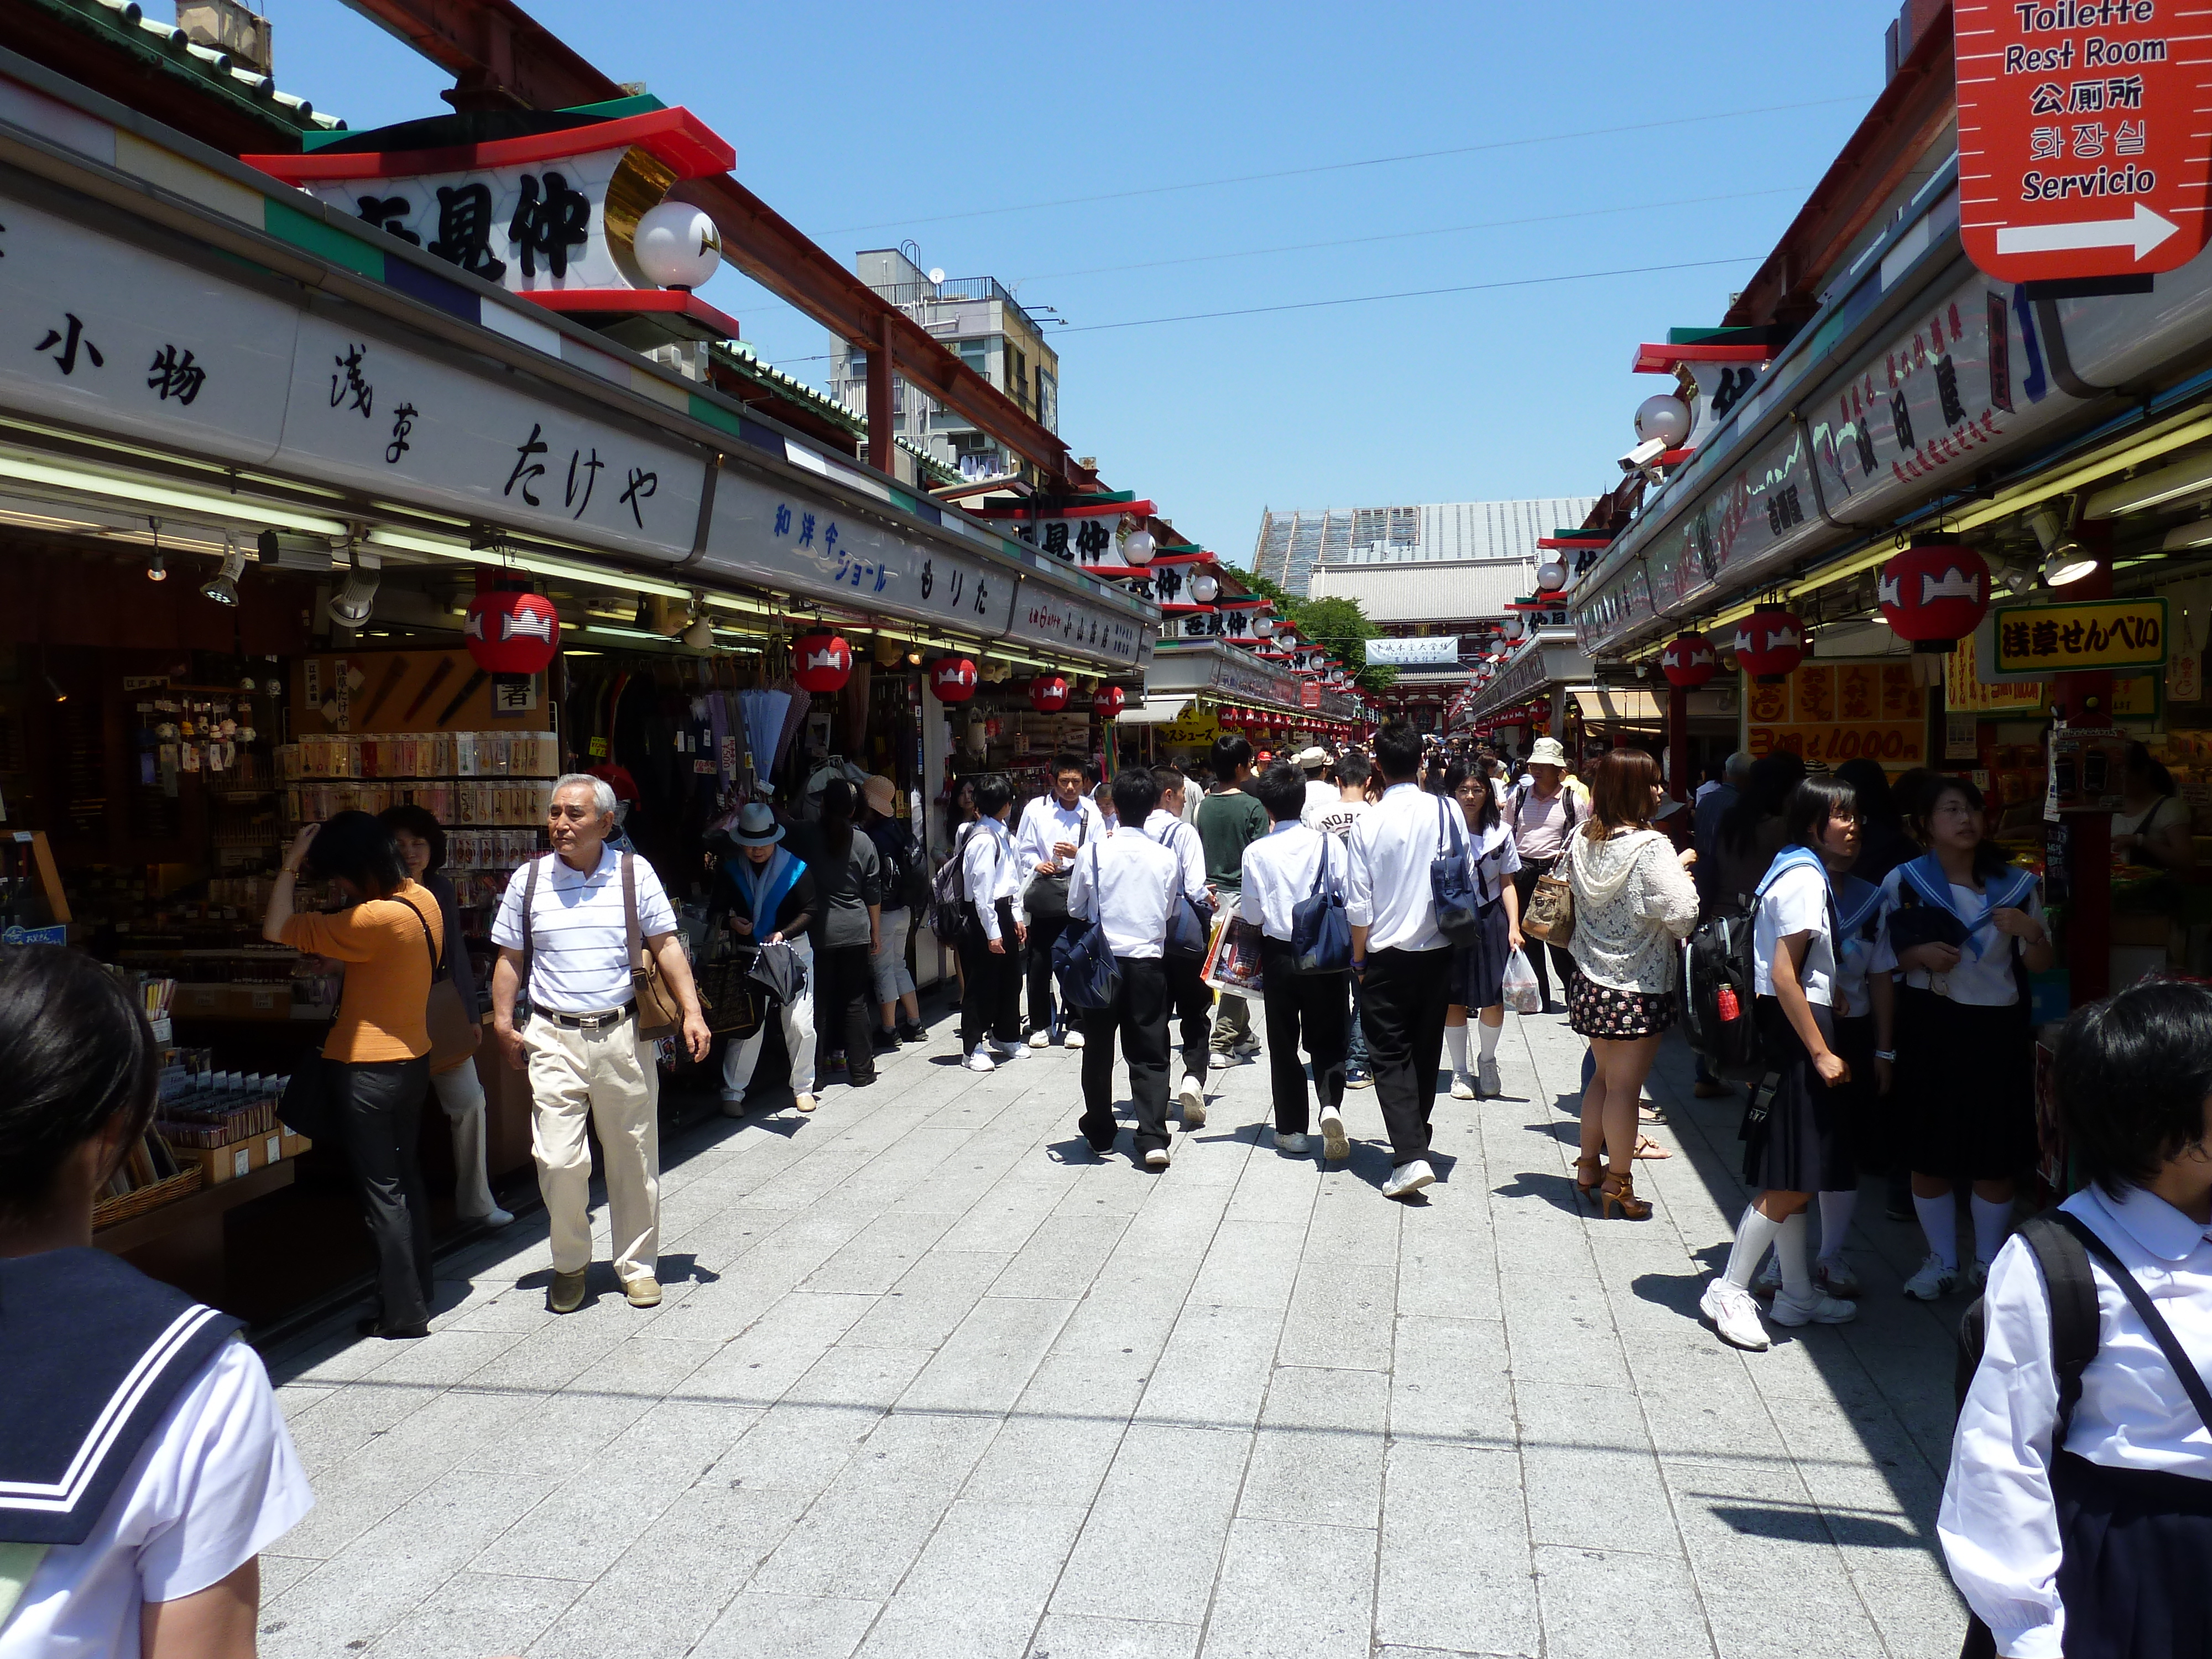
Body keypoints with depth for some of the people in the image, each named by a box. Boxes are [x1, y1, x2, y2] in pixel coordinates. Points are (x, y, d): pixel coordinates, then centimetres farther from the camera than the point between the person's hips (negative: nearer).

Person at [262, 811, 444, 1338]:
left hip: (366, 1071, -9)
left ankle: (403, 1313, 9)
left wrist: (291, 864, -12)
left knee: (382, 1190, 1)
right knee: (405, 1177, 19)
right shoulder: (423, 900, 1)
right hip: (412, 1059, 9)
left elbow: (278, 929, -21)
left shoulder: (375, 920, -25)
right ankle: (418, 1291, 30)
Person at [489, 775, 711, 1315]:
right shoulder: (528, 880, 4)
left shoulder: (634, 872, 2)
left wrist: (692, 1012, -5)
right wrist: (503, 1022, 1)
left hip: (624, 1033, 0)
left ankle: (637, 1264, 24)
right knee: (559, 1160, -6)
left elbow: (667, 946, 2)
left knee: (634, 1157, 7)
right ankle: (569, 1264, 17)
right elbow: (510, 959, 10)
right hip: (554, 1038, 0)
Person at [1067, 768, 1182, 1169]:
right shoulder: (1167, 858, -6)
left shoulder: (1094, 852, -9)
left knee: (1098, 1051, 14)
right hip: (1148, 960, 1)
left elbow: (1075, 908, 2)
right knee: (1150, 1054, 6)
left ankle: (1100, 1133, 25)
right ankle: (1152, 1139, -3)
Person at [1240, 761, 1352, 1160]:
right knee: (1327, 1038, 11)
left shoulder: (1257, 852, -10)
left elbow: (1252, 915, -5)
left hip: (1279, 955, -1)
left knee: (1283, 1042, 12)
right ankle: (1331, 1105, -13)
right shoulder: (1330, 844, -8)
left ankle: (1292, 1129, 16)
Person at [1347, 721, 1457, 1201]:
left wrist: (1359, 960, 4)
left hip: (1387, 955, -3)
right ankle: (1416, 1135, 32)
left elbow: (1358, 906, -9)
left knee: (1390, 1055, 2)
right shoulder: (1447, 812, -6)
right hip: (1437, 950, 3)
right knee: (1426, 1048, 17)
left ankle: (1410, 1157, -11)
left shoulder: (1368, 824, -12)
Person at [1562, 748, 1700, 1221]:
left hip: (1591, 982, 7)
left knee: (1604, 1075, 22)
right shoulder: (1651, 848, -21)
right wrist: (1681, 871, -4)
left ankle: (1588, 1166, 33)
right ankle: (1618, 1187, 15)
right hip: (1638, 987, -7)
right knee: (1625, 1087, 4)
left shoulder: (1581, 841, 0)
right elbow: (1682, 916, -21)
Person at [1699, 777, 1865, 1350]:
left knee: (1795, 1178, 15)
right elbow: (1784, 976, -21)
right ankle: (1729, 1291, 2)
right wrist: (1821, 1052, -20)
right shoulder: (1804, 878, -15)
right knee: (1791, 1182, -6)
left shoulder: (1810, 873, 16)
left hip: (1798, 1031, 10)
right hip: (1795, 1033, -10)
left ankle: (1797, 1294, 24)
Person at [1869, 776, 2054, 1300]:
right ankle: (1942, 1261, 23)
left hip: (1997, 1030, 1)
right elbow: (1882, 968, 3)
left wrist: (2032, 932, -9)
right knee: (1927, 1154, 6)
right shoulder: (1903, 882, 0)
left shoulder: (2014, 883, 5)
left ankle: (1988, 1262, 24)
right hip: (1928, 1030, -1)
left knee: (1995, 1157, 6)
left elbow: (2039, 966, 9)